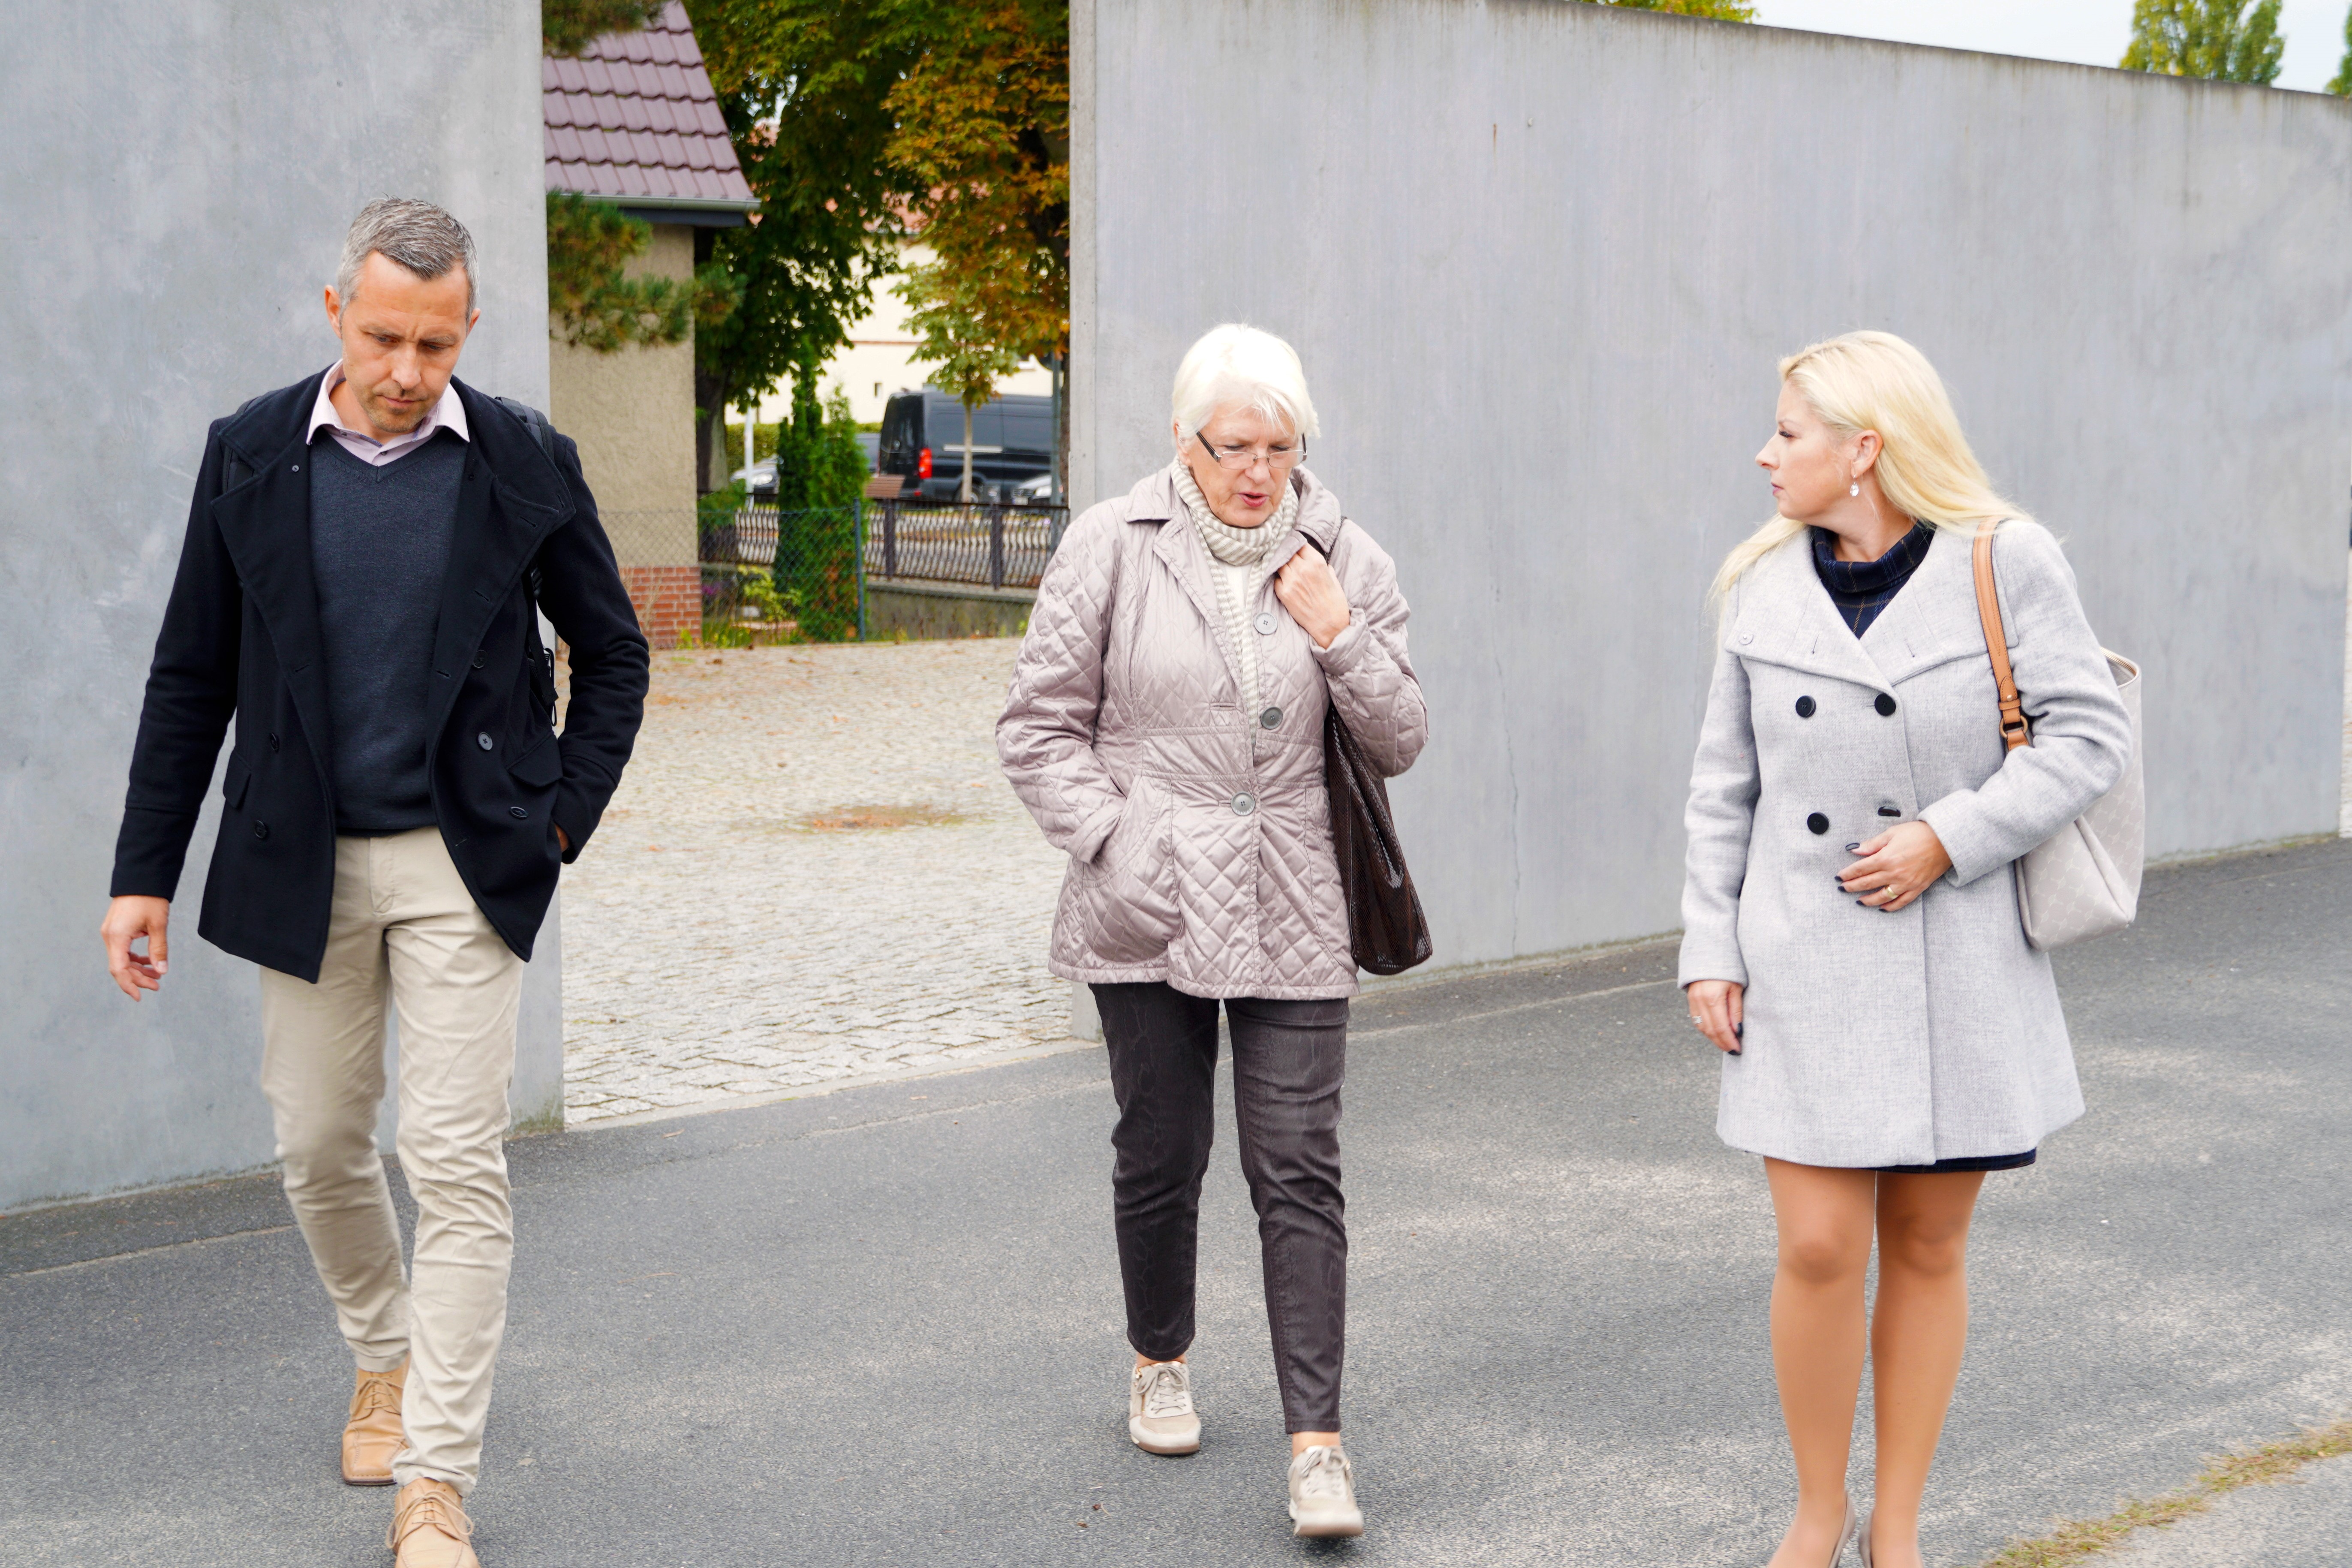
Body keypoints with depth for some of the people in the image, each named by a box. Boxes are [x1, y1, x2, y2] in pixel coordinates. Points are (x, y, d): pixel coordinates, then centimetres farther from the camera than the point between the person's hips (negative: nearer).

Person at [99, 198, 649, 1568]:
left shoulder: (525, 463, -2)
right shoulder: (252, 455, 1)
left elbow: (612, 651, 9)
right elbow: (192, 677, 4)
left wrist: (567, 818, 0)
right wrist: (146, 872, 2)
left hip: (464, 861, -2)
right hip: (303, 862, 2)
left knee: (458, 1161, -6)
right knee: (319, 1143, 12)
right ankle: (386, 1357, 40)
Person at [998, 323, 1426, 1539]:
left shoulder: (1345, 563, 4)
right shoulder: (1111, 549, -1)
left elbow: (1399, 745, 6)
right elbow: (1039, 725, 2)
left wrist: (1340, 637, -10)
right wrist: (1116, 842, -10)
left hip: (1292, 918, 0)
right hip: (1150, 913, 0)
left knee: (1298, 1170, -5)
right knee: (1159, 1152, 12)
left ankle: (1315, 1439, -1)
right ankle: (1160, 1362, 37)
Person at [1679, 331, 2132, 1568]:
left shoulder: (2004, 562, -7)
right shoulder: (1764, 584, 3)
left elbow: (2088, 735, -7)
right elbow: (1725, 783, 7)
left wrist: (1949, 838, -17)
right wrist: (1709, 947, 2)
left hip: (1960, 966, -1)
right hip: (1804, 966, 1)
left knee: (1928, 1248, 9)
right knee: (1819, 1248, -5)